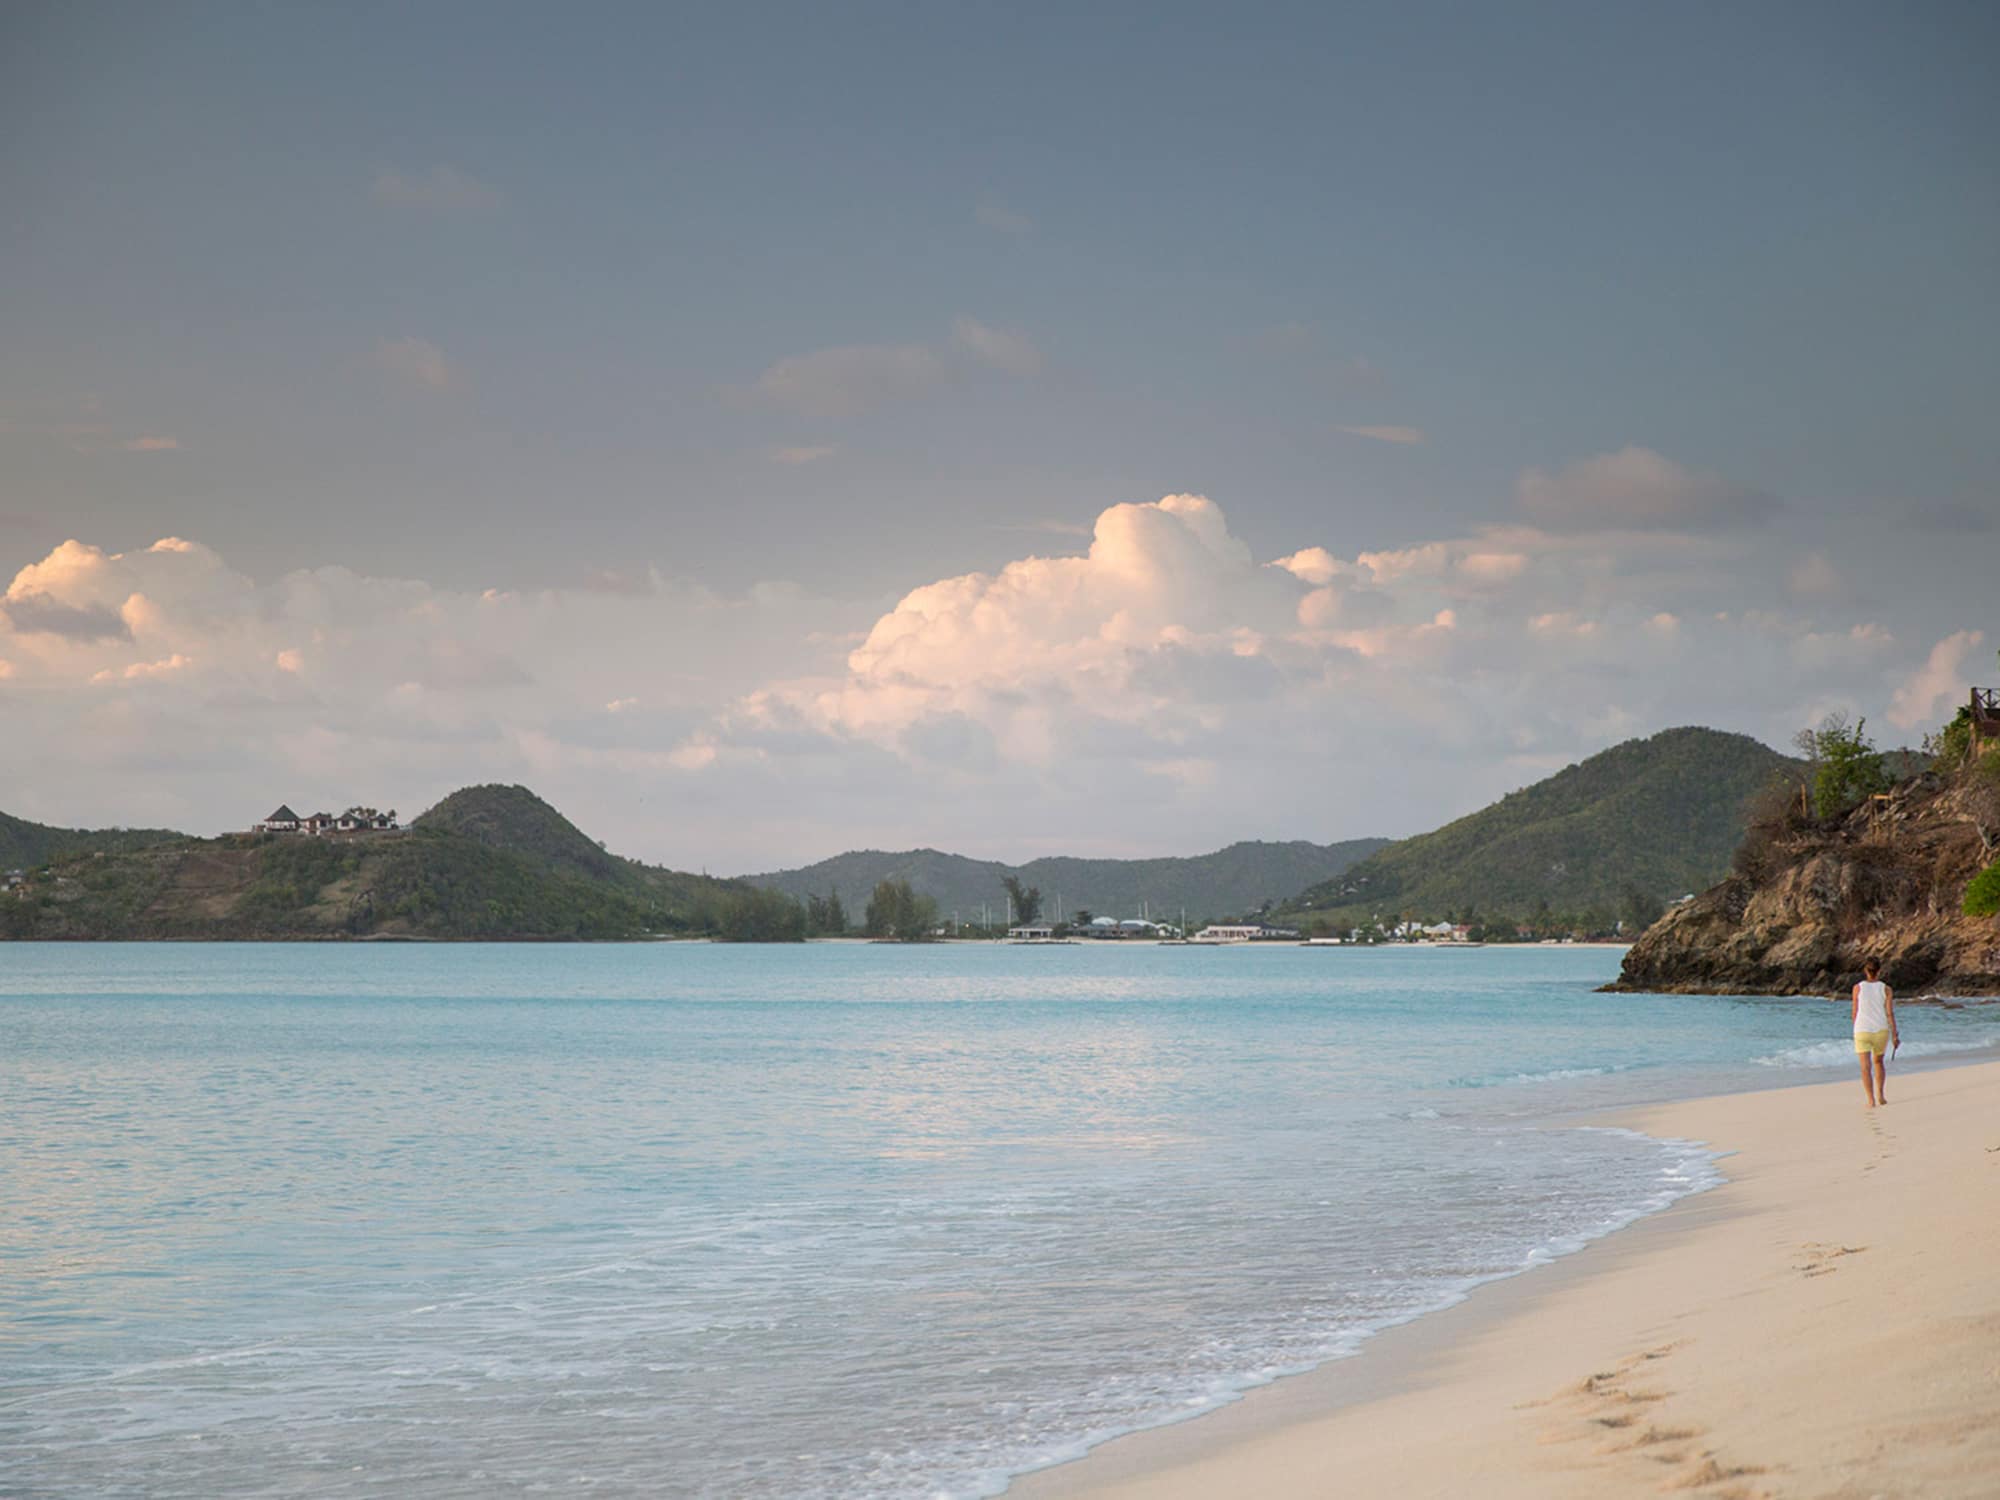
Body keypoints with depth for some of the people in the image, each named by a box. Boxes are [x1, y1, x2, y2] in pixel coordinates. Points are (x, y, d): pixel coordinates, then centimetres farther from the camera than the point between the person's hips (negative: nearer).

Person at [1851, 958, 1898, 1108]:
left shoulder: (1858, 988, -1)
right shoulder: (1886, 990, -1)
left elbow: (1855, 1012, 4)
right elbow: (1890, 1013, -5)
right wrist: (1895, 1036, -2)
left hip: (1862, 1030, -1)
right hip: (1881, 1030, 1)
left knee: (1866, 1067, -3)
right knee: (1879, 1062, 24)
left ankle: (1871, 1100, -14)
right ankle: (1880, 1095, 20)